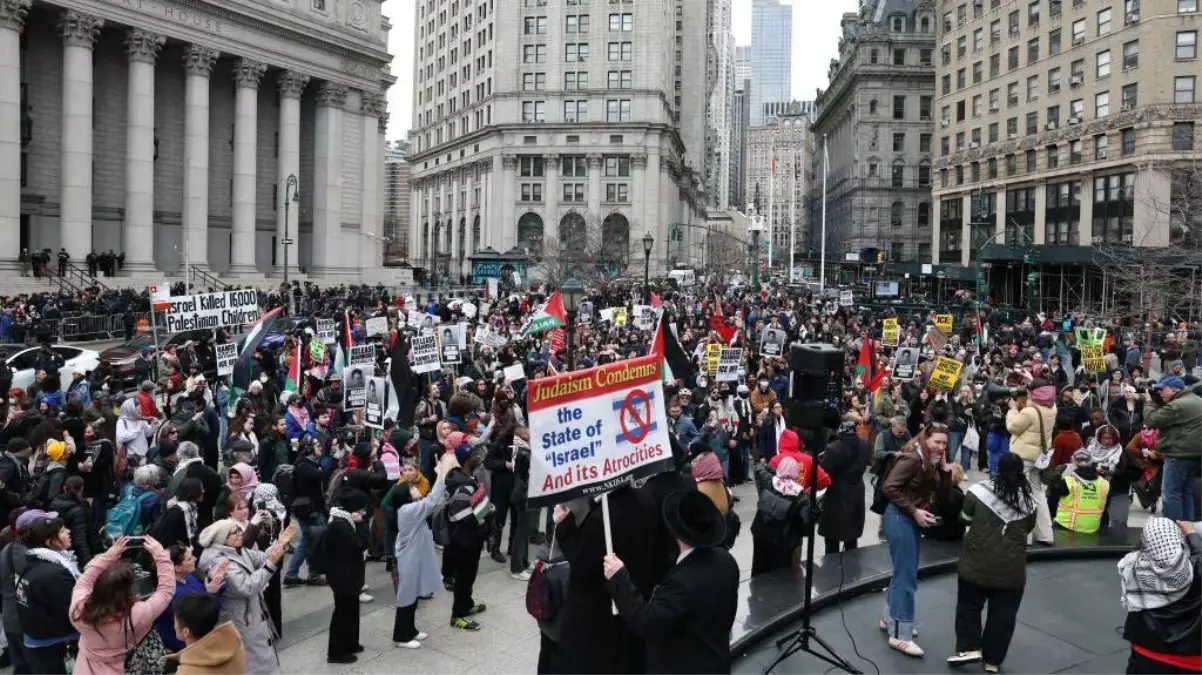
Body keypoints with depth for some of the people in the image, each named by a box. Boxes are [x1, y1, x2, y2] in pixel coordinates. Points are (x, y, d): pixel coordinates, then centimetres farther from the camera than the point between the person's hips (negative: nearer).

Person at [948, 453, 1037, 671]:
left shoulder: (979, 491, -11)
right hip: (1011, 568, 2)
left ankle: (970, 648, 7)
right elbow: (1028, 528, 12)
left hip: (977, 562, -2)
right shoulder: (1028, 499, -2)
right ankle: (993, 659, 18)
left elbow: (965, 519, 2)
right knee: (1003, 614, 12)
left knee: (969, 605, 16)